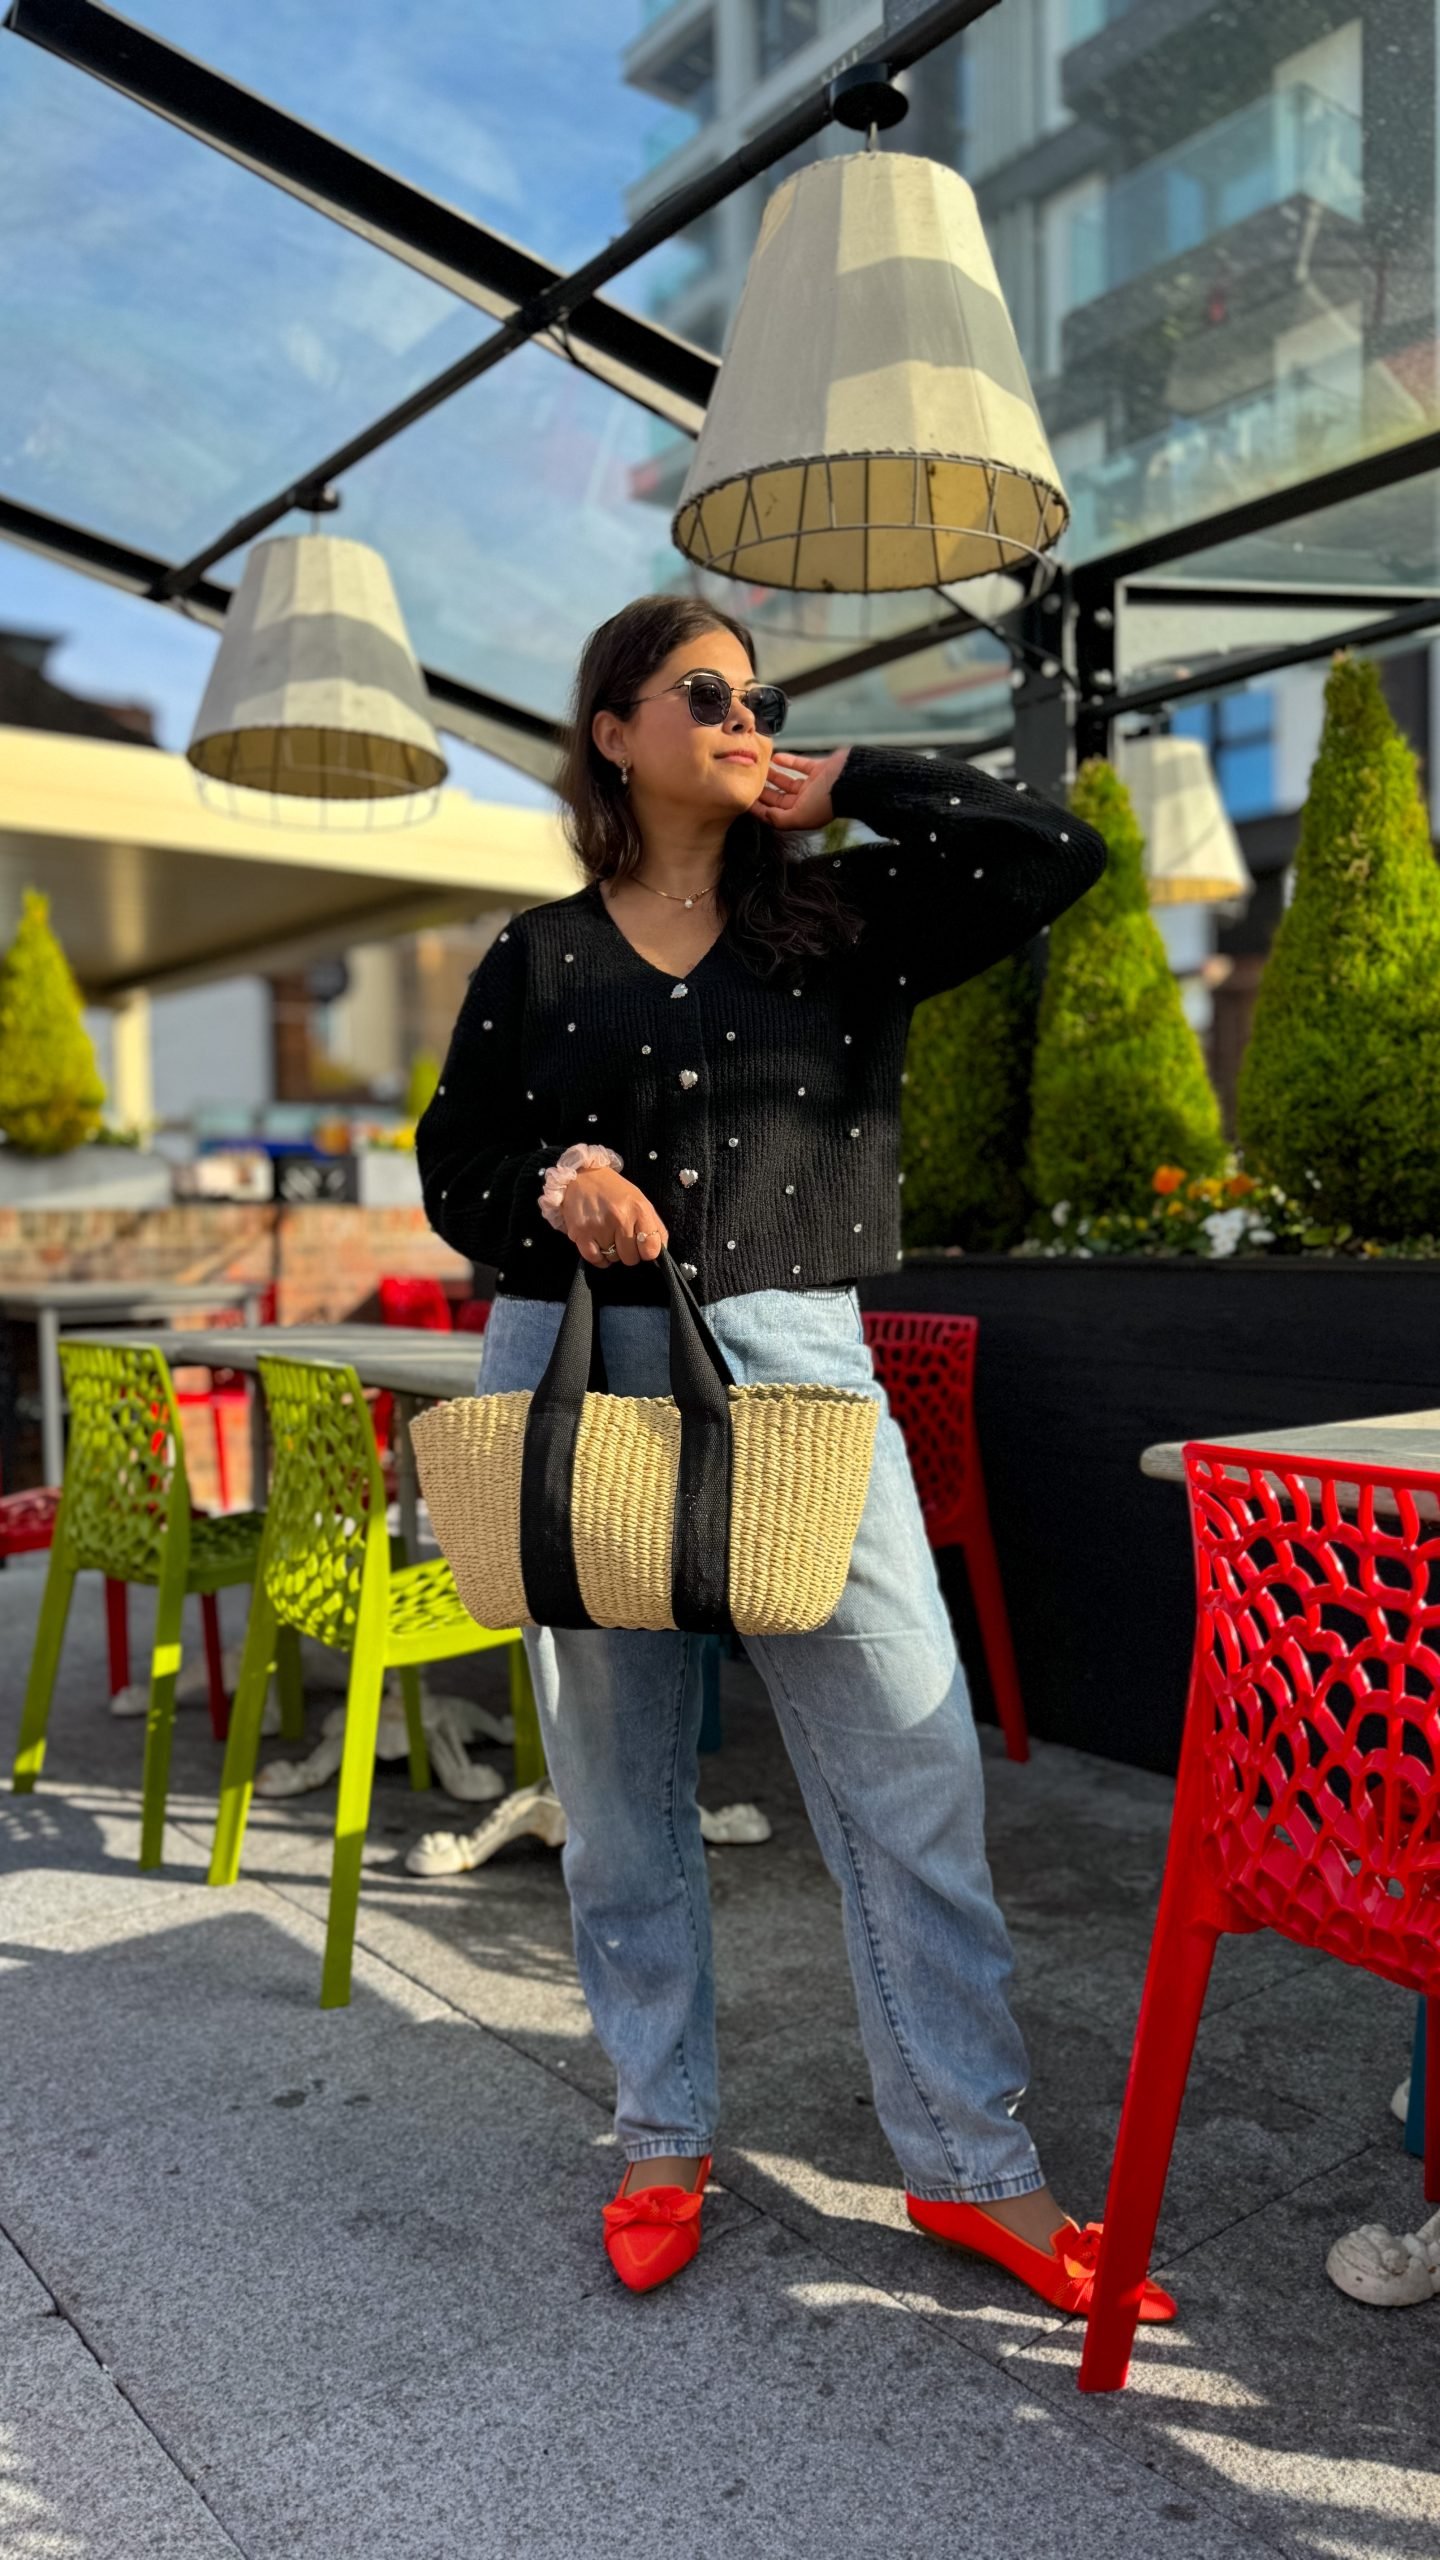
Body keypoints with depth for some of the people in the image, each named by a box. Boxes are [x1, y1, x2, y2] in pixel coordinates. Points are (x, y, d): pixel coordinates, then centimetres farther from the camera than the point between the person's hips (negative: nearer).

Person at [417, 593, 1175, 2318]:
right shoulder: (535, 963, 9)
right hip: (576, 1372, 1)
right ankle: (663, 2140, 30)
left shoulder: (838, 918, 8)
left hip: (792, 1364, 0)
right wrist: (549, 1192, -12)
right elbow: (451, 1168, 9)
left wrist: (851, 789, 4)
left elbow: (1058, 852, 0)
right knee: (619, 1786, 10)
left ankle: (973, 2165, 17)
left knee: (913, 1769, -1)